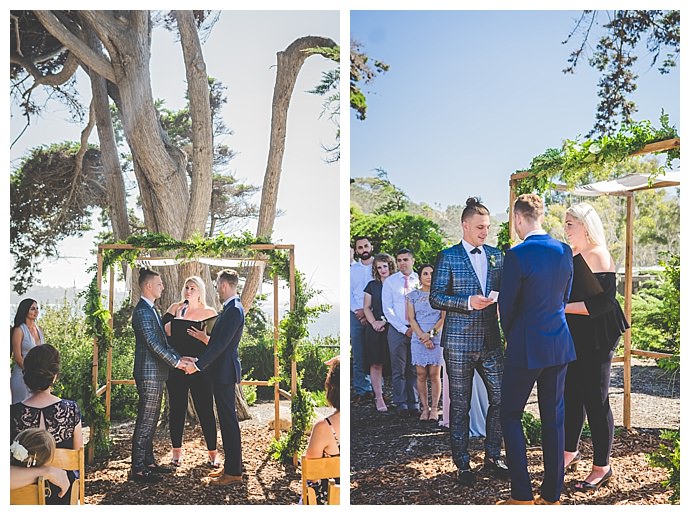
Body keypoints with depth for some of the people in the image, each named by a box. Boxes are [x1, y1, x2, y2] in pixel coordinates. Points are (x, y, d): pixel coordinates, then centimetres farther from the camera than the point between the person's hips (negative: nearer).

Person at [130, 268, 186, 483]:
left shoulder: (151, 310, 16)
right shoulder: (142, 311, -16)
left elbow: (162, 340, 17)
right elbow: (153, 343, -21)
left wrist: (178, 358, 7)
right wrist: (176, 362, -17)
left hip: (156, 373, 10)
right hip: (149, 373, -10)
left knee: (151, 419, 16)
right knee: (145, 420, -4)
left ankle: (149, 462, 25)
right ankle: (137, 469, 3)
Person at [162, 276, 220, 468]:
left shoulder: (209, 313, 1)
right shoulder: (175, 308, 7)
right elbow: (163, 331, -4)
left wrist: (203, 337, -21)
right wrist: (177, 319, -16)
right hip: (175, 367, 2)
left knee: (205, 410, 0)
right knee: (177, 409, 9)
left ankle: (213, 453, 11)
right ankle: (176, 451, 23)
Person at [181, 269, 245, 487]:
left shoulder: (234, 310, -18)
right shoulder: (231, 308, 14)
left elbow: (221, 344, -23)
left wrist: (198, 365, -19)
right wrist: (199, 360, 16)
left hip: (225, 372, -10)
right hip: (221, 371, 10)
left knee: (229, 420, -4)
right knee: (227, 419, 15)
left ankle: (234, 473, 4)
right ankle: (230, 466, 24)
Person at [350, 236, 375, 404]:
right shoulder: (351, 269, 14)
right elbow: (348, 293, 10)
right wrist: (357, 310, -6)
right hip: (357, 315, 2)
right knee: (358, 356, 1)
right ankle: (361, 390, 5)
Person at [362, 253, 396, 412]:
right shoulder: (372, 285, 11)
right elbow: (367, 307, 10)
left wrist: (385, 321, -9)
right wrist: (374, 322, -7)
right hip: (375, 330, 1)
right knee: (376, 363, -2)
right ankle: (378, 397, 4)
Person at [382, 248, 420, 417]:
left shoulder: (420, 280, 5)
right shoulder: (390, 282, 3)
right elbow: (387, 309, -1)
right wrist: (404, 329, -8)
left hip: (417, 329, 1)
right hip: (397, 329, -1)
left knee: (415, 369, 7)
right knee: (399, 369, 2)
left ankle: (414, 404, 15)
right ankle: (401, 404, 11)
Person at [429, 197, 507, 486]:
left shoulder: (496, 255, 11)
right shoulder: (447, 257, -4)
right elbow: (435, 298, -8)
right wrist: (468, 302, -20)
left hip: (490, 340, 5)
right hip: (459, 342, -4)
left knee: (500, 398, 5)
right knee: (460, 404, 5)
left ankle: (492, 458, 23)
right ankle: (462, 464, 18)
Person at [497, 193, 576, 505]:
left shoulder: (517, 255, -17)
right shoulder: (564, 251, 3)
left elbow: (507, 305, -8)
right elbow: (565, 297, 13)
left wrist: (509, 337, 10)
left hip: (526, 348, -6)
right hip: (560, 345, 6)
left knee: (510, 416, 7)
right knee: (553, 418, 12)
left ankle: (521, 496, 9)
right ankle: (552, 495, 21)